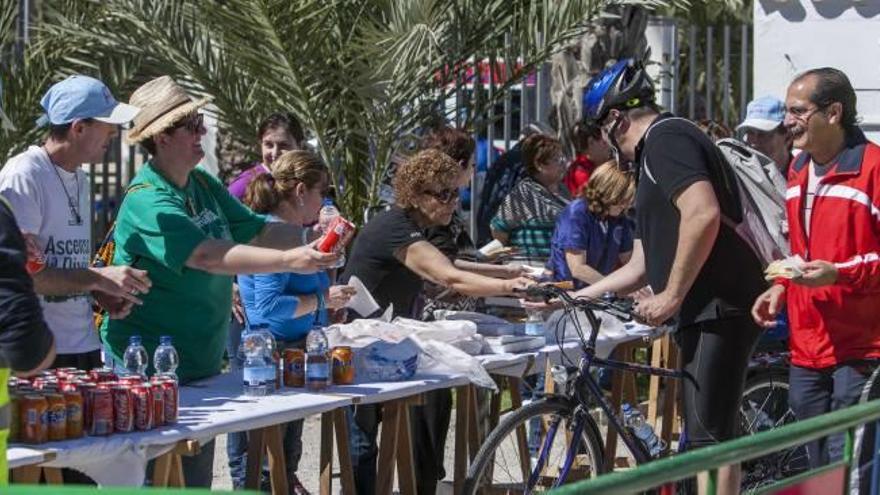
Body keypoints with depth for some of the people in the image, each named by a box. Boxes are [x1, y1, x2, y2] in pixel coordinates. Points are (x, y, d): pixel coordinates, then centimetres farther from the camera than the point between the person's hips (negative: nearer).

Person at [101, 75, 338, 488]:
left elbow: (256, 232, 10)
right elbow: (208, 255, -32)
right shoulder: (147, 201, -20)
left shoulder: (203, 184, 8)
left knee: (198, 476, 14)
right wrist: (290, 261, -39)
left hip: (202, 359, 9)